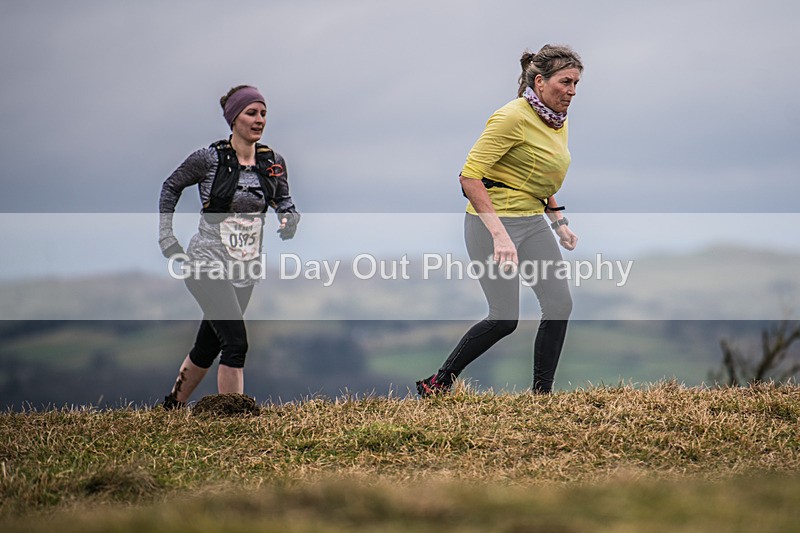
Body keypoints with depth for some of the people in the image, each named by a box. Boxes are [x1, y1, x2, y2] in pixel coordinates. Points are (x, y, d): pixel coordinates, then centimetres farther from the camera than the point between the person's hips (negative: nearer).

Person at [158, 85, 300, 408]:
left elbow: (283, 201, 17)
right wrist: (166, 236, 1)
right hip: (207, 264, -5)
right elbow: (171, 187, 5)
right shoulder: (210, 158, -10)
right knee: (236, 342, -18)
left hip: (245, 270, 5)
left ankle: (173, 407, 34)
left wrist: (290, 219, -6)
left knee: (208, 346, 15)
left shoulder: (273, 162, 2)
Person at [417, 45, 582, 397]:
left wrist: (559, 220, 16)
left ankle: (541, 393, 8)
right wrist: (500, 234, -30)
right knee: (504, 319, -8)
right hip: (492, 221, -8)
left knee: (560, 304, -1)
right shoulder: (512, 117, -19)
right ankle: (437, 384, 7)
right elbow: (469, 176, -24)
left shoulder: (558, 120, 8)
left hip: (533, 220, 8)